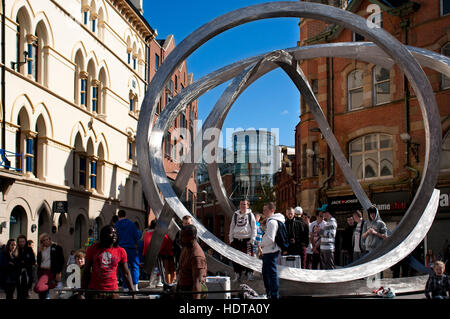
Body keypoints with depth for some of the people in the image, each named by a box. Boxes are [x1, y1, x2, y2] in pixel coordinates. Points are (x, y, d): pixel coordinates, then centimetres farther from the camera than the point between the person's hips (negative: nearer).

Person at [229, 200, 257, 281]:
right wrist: (231, 239, 11)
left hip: (247, 239, -3)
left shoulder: (250, 215, 4)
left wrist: (252, 239, -4)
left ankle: (249, 273, 1)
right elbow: (232, 227, 18)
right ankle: (237, 274, 10)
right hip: (236, 239, 3)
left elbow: (254, 228, 3)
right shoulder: (235, 215, 14)